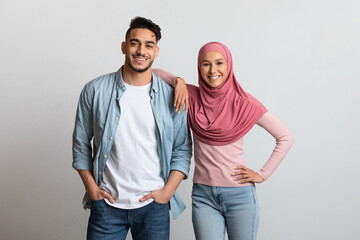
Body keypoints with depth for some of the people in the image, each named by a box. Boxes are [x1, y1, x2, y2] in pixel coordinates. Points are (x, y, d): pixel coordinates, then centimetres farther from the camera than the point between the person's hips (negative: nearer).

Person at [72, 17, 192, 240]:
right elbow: (81, 144, 6)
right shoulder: (95, 91, -1)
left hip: (153, 205, 0)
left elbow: (182, 149, 4)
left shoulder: (171, 96, 0)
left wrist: (168, 190, -4)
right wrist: (91, 187, 0)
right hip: (106, 204, 0)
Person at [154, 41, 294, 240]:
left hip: (239, 194, -1)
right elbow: (154, 73, 6)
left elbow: (285, 138, -1)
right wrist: (179, 81, -10)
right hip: (203, 194, 2)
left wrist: (262, 175, -3)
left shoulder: (243, 102, -5)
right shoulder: (192, 96, 2)